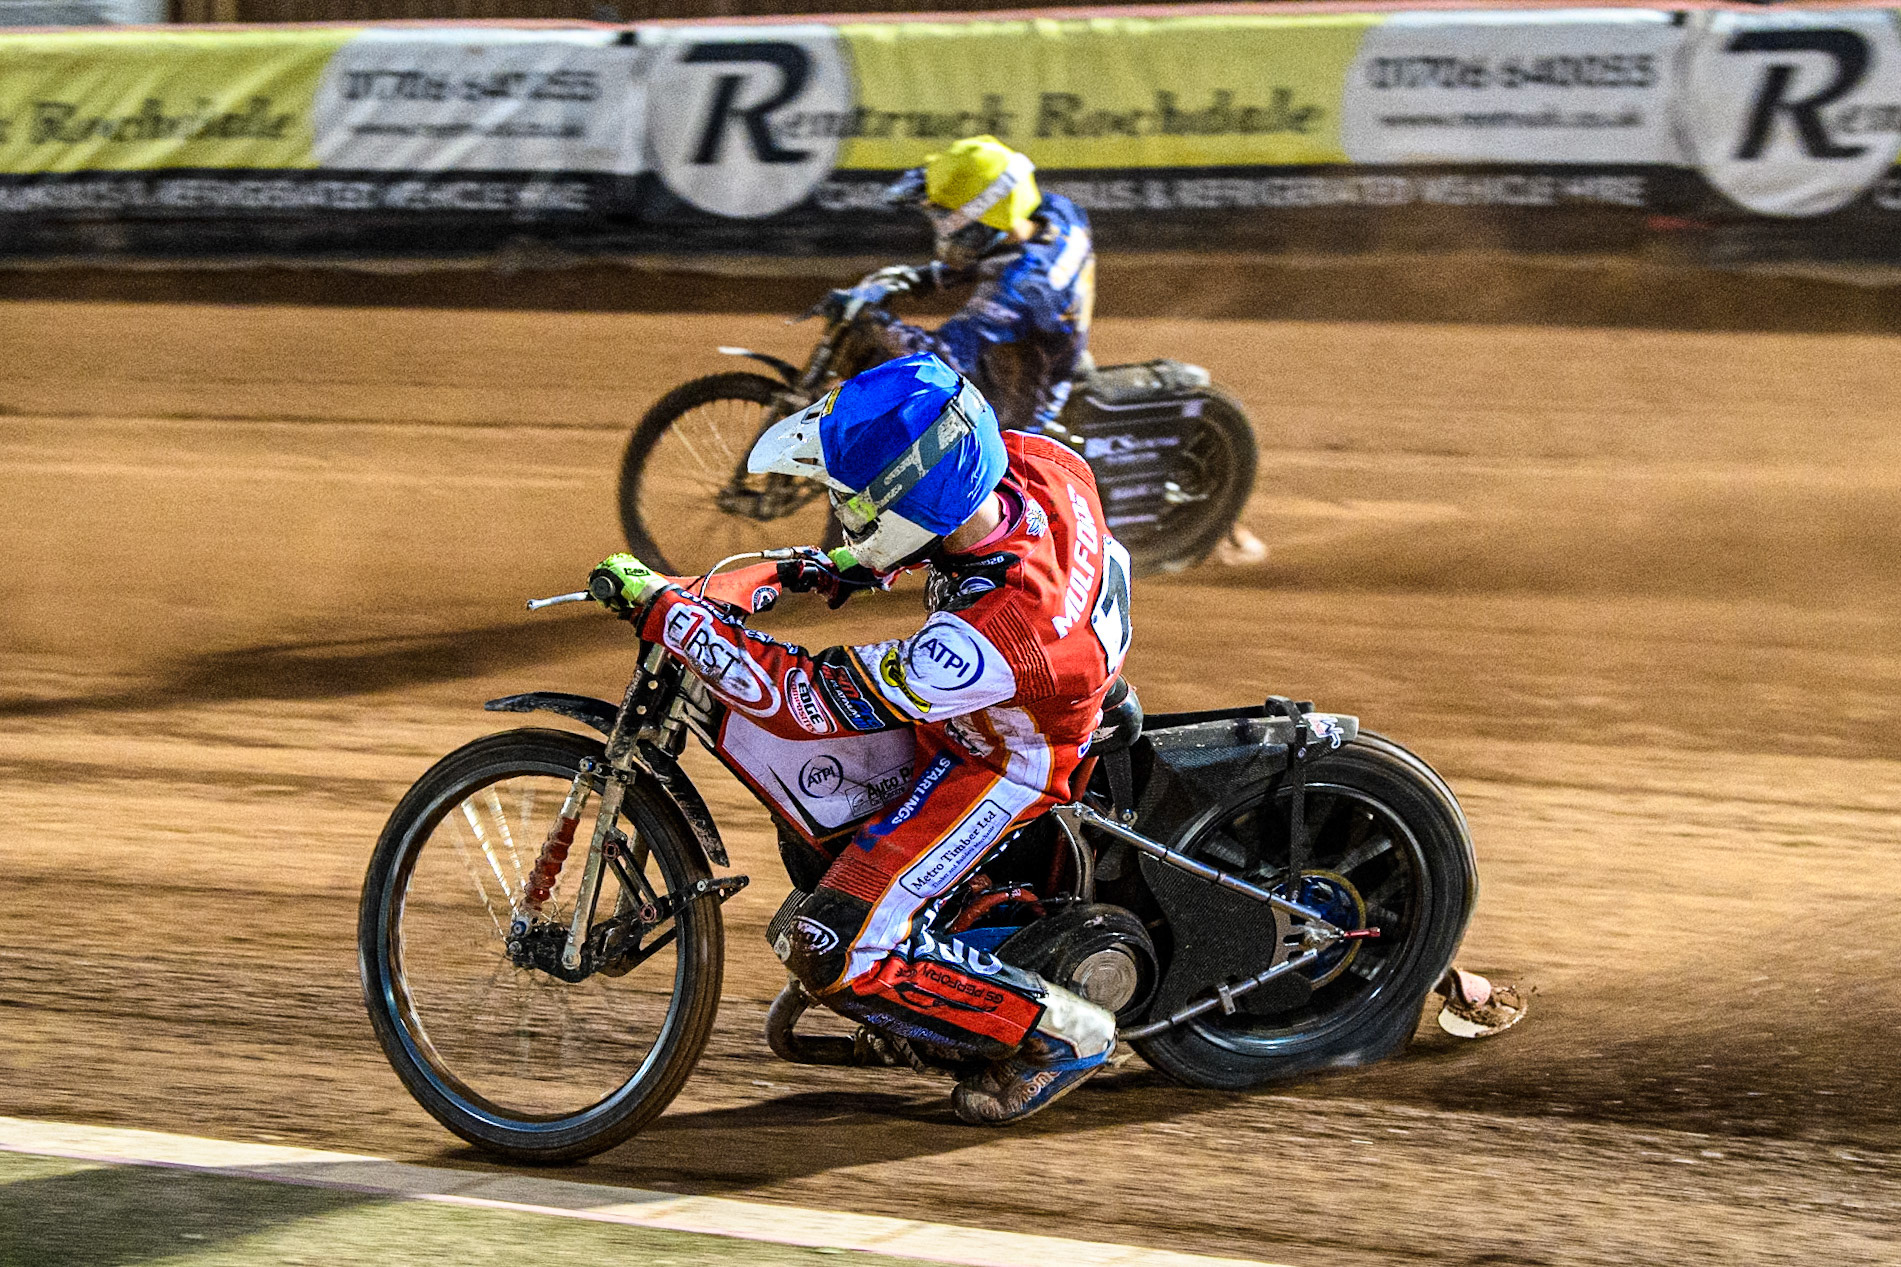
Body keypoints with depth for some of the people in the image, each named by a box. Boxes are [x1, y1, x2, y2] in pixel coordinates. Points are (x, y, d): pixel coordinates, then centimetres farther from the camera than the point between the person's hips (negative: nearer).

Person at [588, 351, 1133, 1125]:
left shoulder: (990, 637, -43)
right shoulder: (1030, 462, -24)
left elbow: (806, 700, -33)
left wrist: (662, 610, -29)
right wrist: (859, 563, 2)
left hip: (1000, 766, -8)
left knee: (833, 957, -12)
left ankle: (1061, 1033, 3)